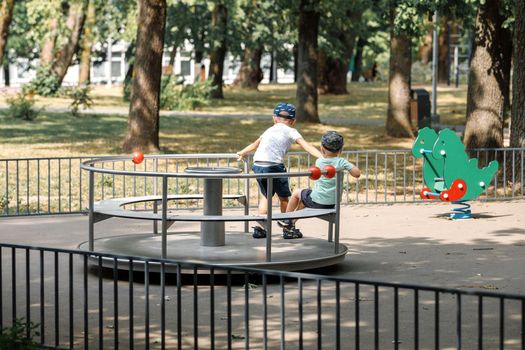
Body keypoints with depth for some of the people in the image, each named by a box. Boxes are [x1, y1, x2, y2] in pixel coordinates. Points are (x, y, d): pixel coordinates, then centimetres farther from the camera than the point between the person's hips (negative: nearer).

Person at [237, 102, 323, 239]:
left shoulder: (270, 130, 26)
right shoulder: (291, 132, 11)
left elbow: (255, 144, 39)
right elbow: (307, 146, -1)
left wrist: (243, 152, 55)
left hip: (257, 165, 5)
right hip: (274, 165, -5)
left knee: (265, 195, 23)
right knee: (284, 197, 11)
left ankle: (260, 228, 19)